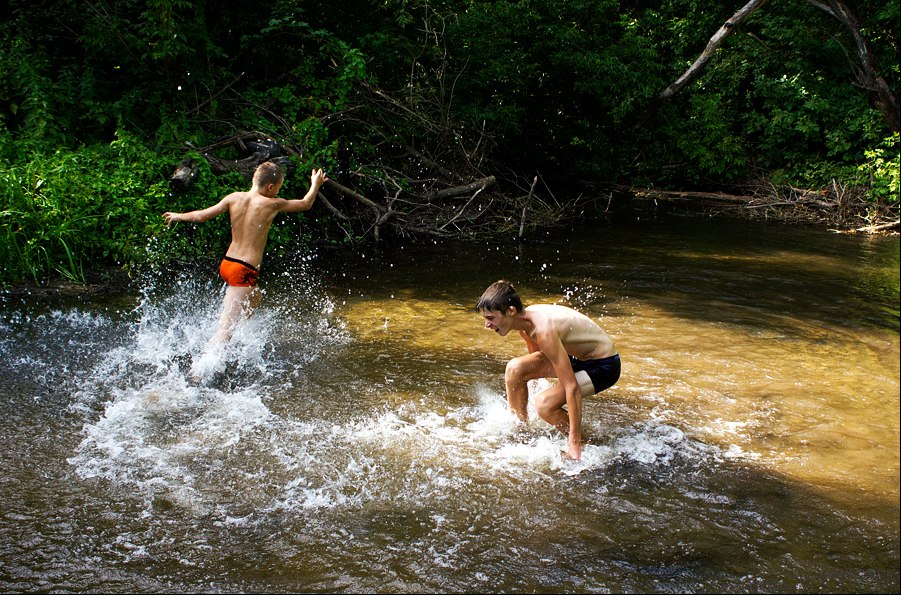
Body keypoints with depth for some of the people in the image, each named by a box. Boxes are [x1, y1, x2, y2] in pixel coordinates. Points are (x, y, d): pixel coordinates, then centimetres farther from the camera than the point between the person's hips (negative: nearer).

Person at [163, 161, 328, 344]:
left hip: (226, 264, 8)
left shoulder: (234, 198, 2)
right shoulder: (272, 204, -9)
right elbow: (305, 204, 5)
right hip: (245, 272, -8)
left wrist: (178, 216, 21)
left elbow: (202, 216, 2)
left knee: (256, 297, 33)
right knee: (226, 328, -10)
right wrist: (316, 184, 24)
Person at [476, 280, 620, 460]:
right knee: (515, 368, -3)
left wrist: (575, 443, -31)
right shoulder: (525, 319, -6)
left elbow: (572, 388, -33)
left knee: (544, 403, -24)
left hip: (604, 365, -9)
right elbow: (536, 362, 13)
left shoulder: (544, 331, -33)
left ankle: (582, 443, -1)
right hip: (576, 356, 9)